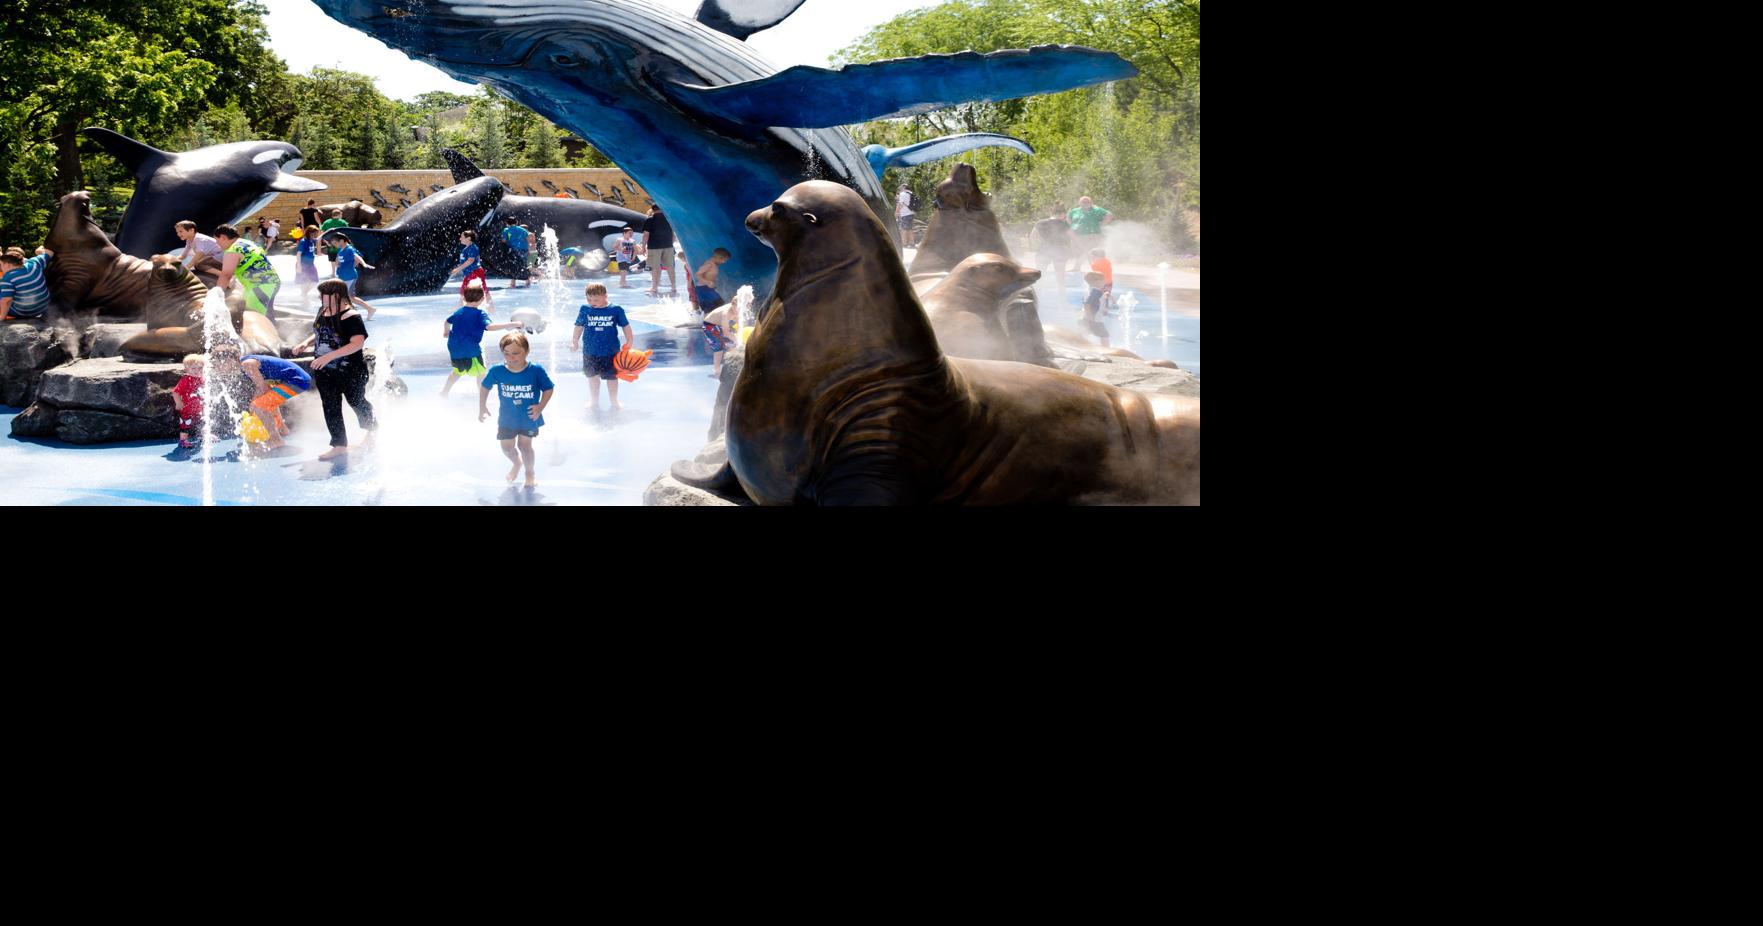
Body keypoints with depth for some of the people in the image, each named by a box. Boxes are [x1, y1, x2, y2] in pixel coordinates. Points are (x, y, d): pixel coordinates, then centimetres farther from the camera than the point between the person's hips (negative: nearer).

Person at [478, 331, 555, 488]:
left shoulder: (536, 370, -21)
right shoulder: (497, 371, -16)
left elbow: (549, 389, -9)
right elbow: (484, 387, 1)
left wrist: (540, 406, -19)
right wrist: (482, 408, 1)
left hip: (529, 417, -2)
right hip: (506, 418, 2)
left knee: (524, 445, 4)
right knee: (507, 447, 11)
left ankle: (530, 472, 31)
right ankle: (517, 463, 45)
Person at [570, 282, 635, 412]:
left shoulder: (616, 310, -7)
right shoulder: (585, 310, -2)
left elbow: (626, 326, 3)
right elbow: (579, 326, 10)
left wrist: (629, 342, 1)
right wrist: (574, 341, 11)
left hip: (610, 351, -2)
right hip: (590, 351, 2)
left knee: (612, 377, 7)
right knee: (592, 376, 13)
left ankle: (614, 402, 24)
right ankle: (595, 401, 30)